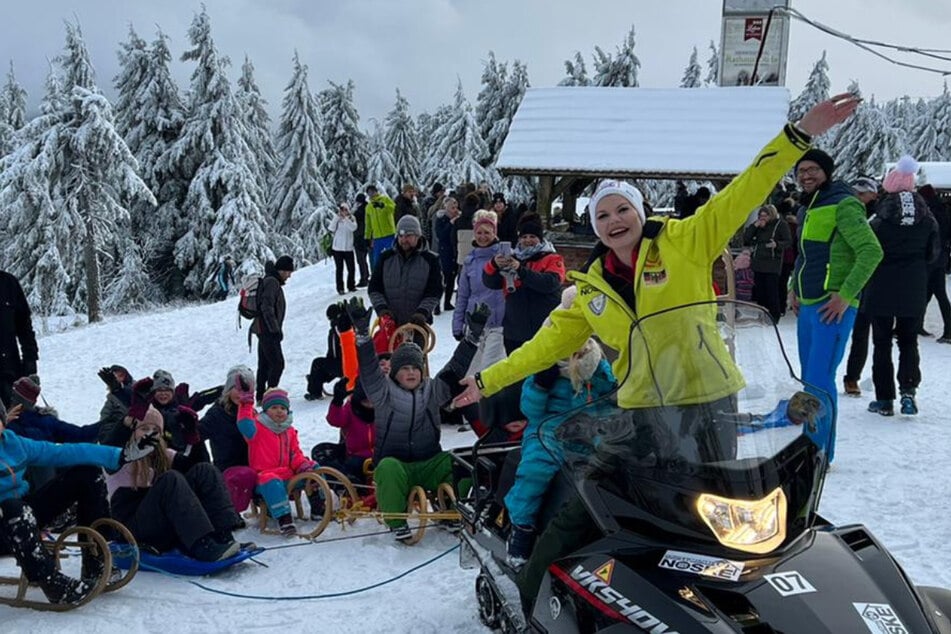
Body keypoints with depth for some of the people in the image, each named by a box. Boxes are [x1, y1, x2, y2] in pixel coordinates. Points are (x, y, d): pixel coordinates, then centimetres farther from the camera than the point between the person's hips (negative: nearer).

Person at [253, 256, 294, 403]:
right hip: (268, 330, -11)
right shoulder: (272, 282, -13)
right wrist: (276, 329, -21)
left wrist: (276, 328, 20)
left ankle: (261, 396, 17)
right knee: (277, 363, -12)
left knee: (265, 364, 13)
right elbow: (267, 307, -21)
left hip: (264, 329, 11)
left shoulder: (271, 281, 19)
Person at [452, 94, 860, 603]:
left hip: (708, 400, -3)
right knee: (581, 512, 6)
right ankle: (525, 596, 22)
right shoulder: (591, 287, 8)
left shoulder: (685, 241, -3)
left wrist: (800, 135, -17)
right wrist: (489, 381, 16)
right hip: (641, 410, 3)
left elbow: (742, 194, -8)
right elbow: (550, 341, 15)